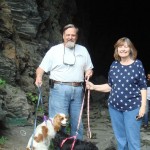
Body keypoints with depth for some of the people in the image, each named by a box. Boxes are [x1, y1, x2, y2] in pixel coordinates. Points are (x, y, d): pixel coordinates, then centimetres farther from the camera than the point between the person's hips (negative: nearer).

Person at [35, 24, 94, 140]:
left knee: (77, 122, 9)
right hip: (59, 89, -3)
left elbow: (89, 68, 21)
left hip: (78, 90, 4)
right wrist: (39, 77, -19)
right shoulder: (54, 50, 4)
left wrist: (89, 72, -3)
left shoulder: (83, 50, 14)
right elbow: (41, 68, 1)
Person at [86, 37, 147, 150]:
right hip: (114, 106, 4)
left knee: (133, 139, -3)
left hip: (132, 107, -4)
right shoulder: (114, 65, 7)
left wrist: (143, 106, -9)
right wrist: (94, 87, 2)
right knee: (120, 138, 12)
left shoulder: (137, 64, -3)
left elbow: (143, 87, -3)